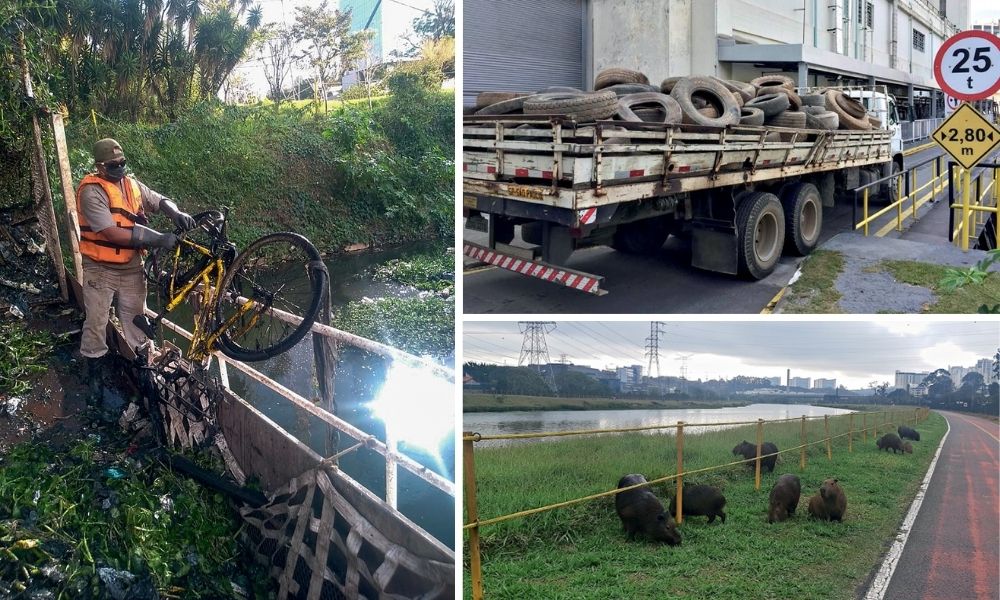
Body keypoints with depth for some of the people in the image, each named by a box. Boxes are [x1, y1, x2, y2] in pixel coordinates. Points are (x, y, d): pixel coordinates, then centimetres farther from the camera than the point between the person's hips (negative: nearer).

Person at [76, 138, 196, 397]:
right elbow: (112, 233, -26)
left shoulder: (132, 185, 3)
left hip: (132, 267, 5)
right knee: (96, 322, 7)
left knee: (135, 318, 15)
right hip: (101, 269, -5)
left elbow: (160, 201, 9)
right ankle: (94, 370, 23)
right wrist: (158, 239, -31)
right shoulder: (92, 191, -18)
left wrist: (177, 214, -18)